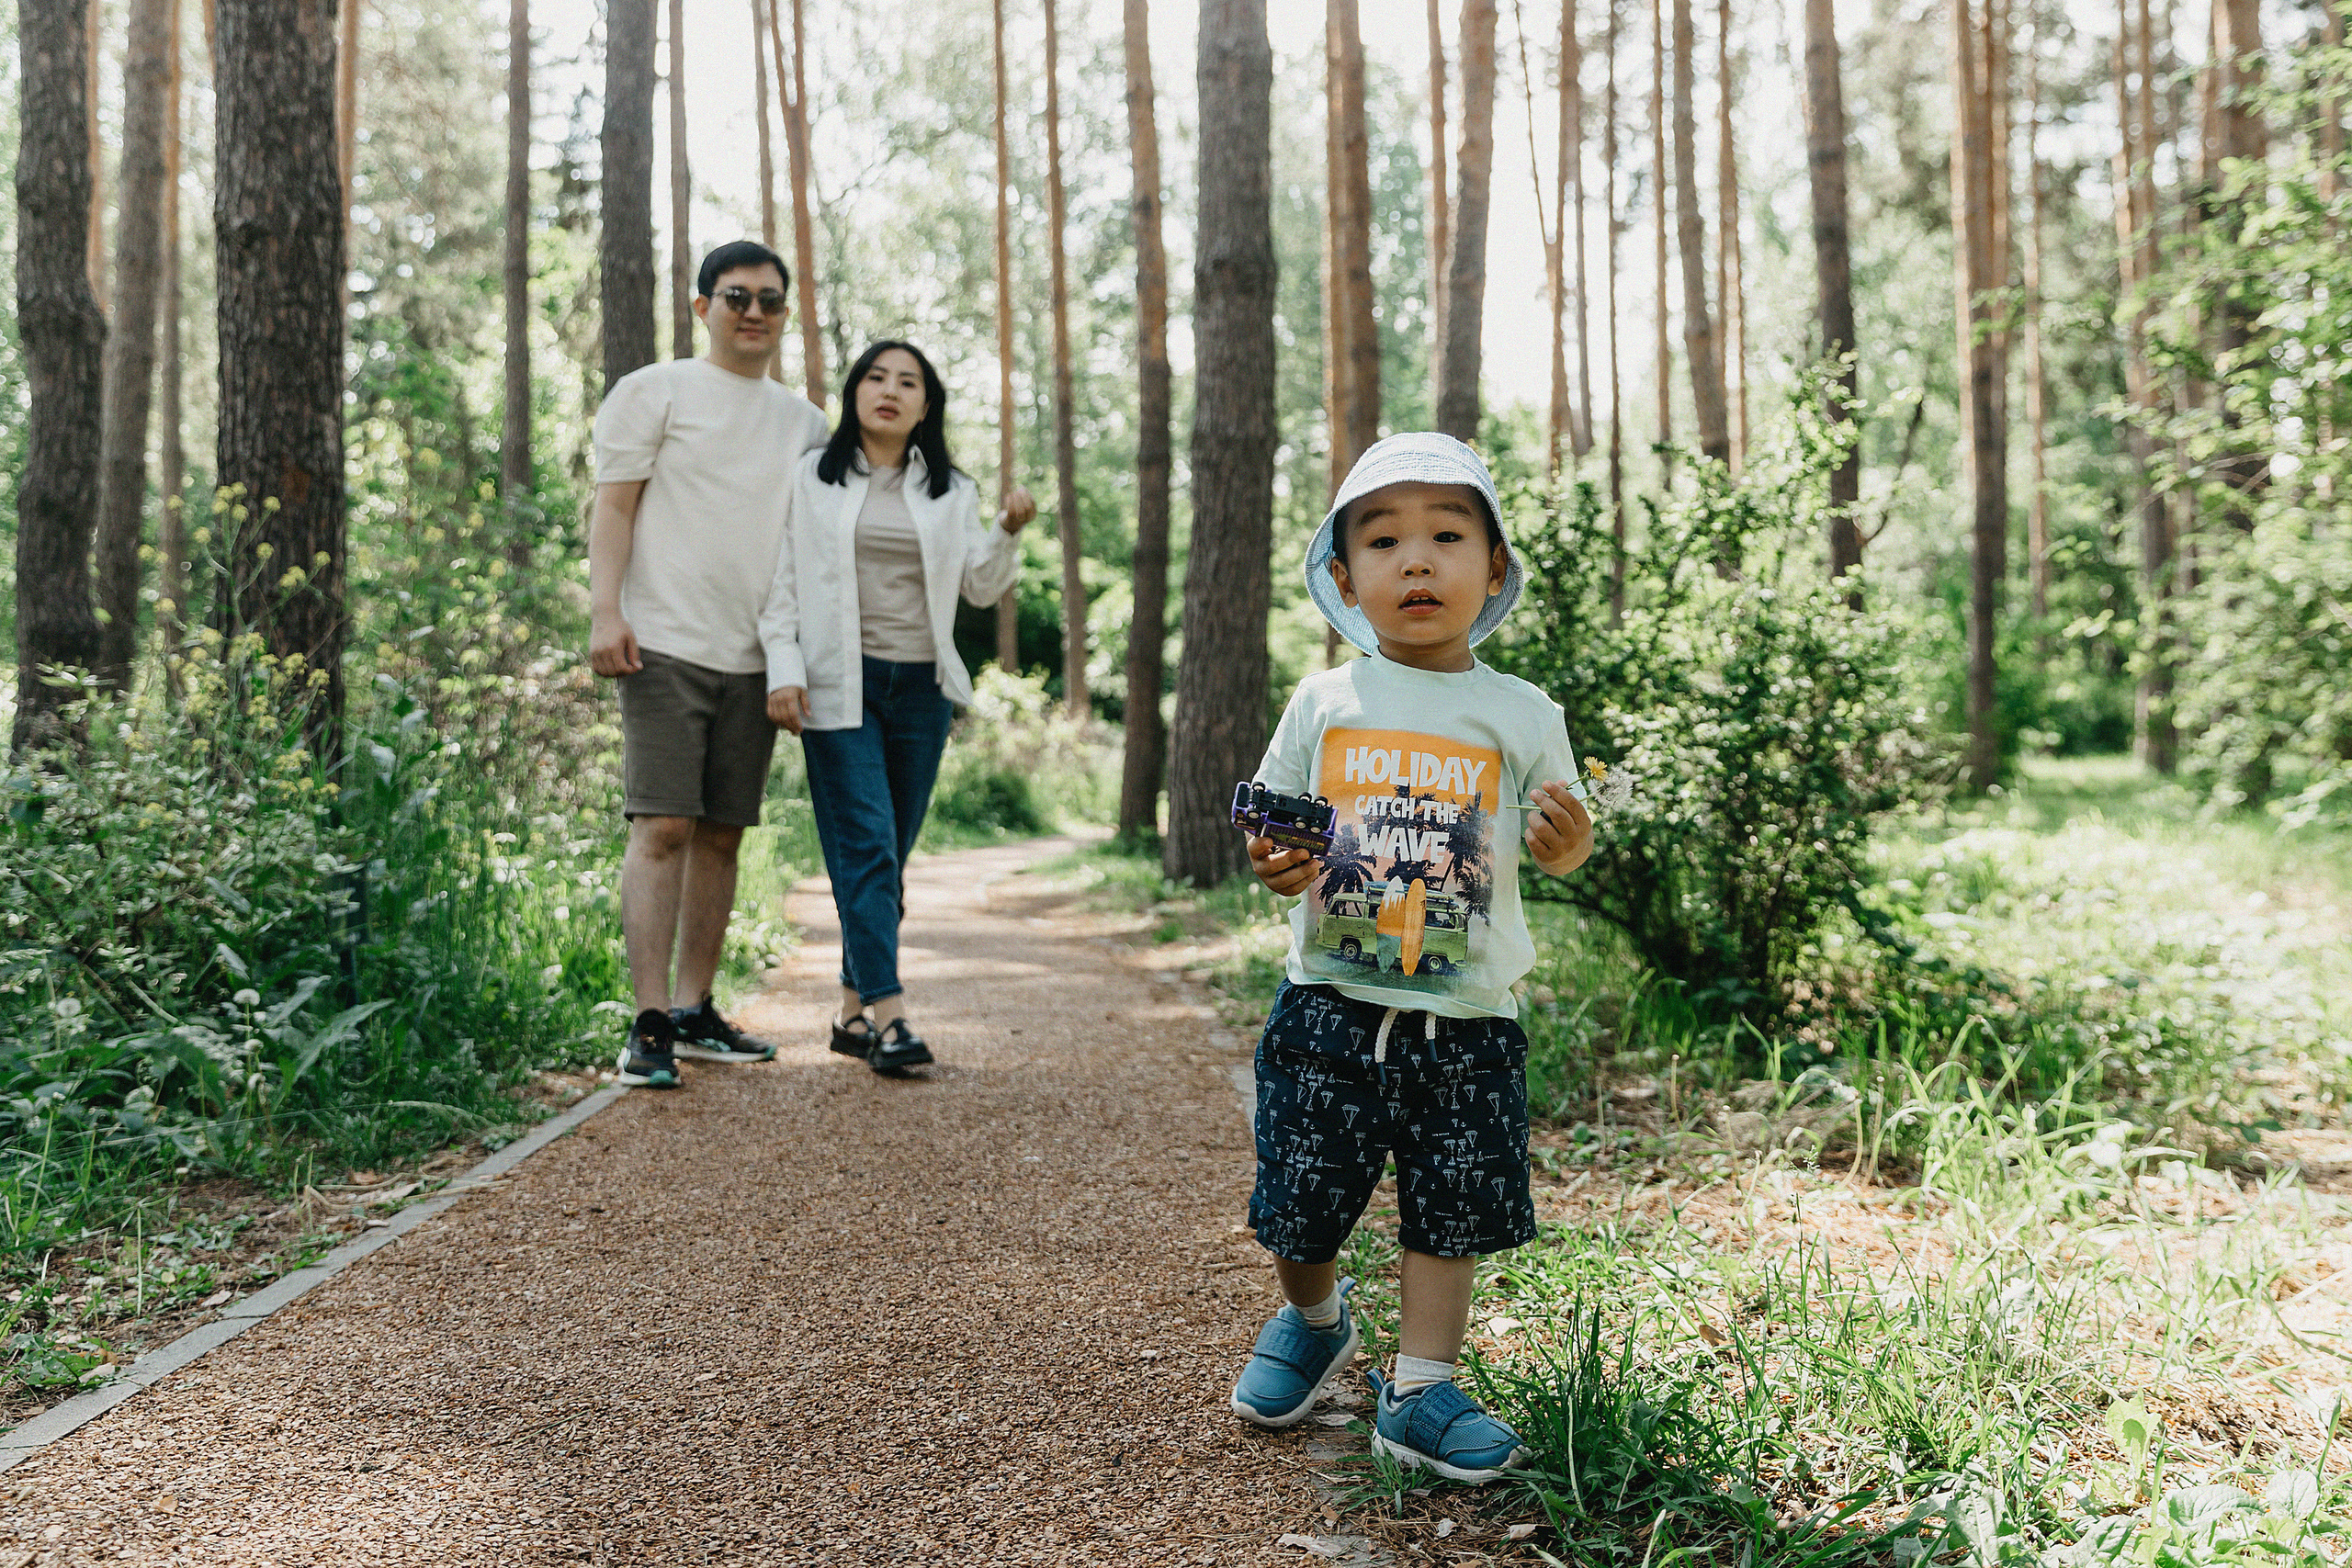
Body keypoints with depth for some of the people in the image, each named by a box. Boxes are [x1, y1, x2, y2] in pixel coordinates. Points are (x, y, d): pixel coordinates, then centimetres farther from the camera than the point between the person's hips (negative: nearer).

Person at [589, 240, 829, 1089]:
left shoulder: (802, 420, 20)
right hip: (665, 645, -5)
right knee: (663, 828, -11)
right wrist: (606, 613, -13)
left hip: (756, 659, 5)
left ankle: (694, 1010, 15)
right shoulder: (654, 391, 6)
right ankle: (649, 1023, -10)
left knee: (722, 835, 7)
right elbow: (614, 506, 0)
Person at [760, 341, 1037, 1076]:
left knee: (890, 854, 7)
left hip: (922, 686, 4)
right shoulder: (812, 480, 6)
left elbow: (982, 587, 9)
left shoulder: (950, 492, 14)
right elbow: (783, 581, 4)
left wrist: (1009, 533, -8)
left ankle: (854, 1010, 16)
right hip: (839, 684, -3)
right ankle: (889, 1015, -15)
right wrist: (783, 670, -6)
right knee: (865, 846, -12)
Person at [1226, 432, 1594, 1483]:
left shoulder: (1522, 716, 1)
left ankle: (1418, 1391, 20)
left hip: (1466, 1017, 0)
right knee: (1301, 1200, 9)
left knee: (1450, 1208, 5)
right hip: (1330, 1004, 1)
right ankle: (1313, 1319, 39)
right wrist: (1274, 867, -12)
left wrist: (1569, 843, -15)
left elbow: (1558, 843, 8)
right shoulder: (1323, 704, 1)